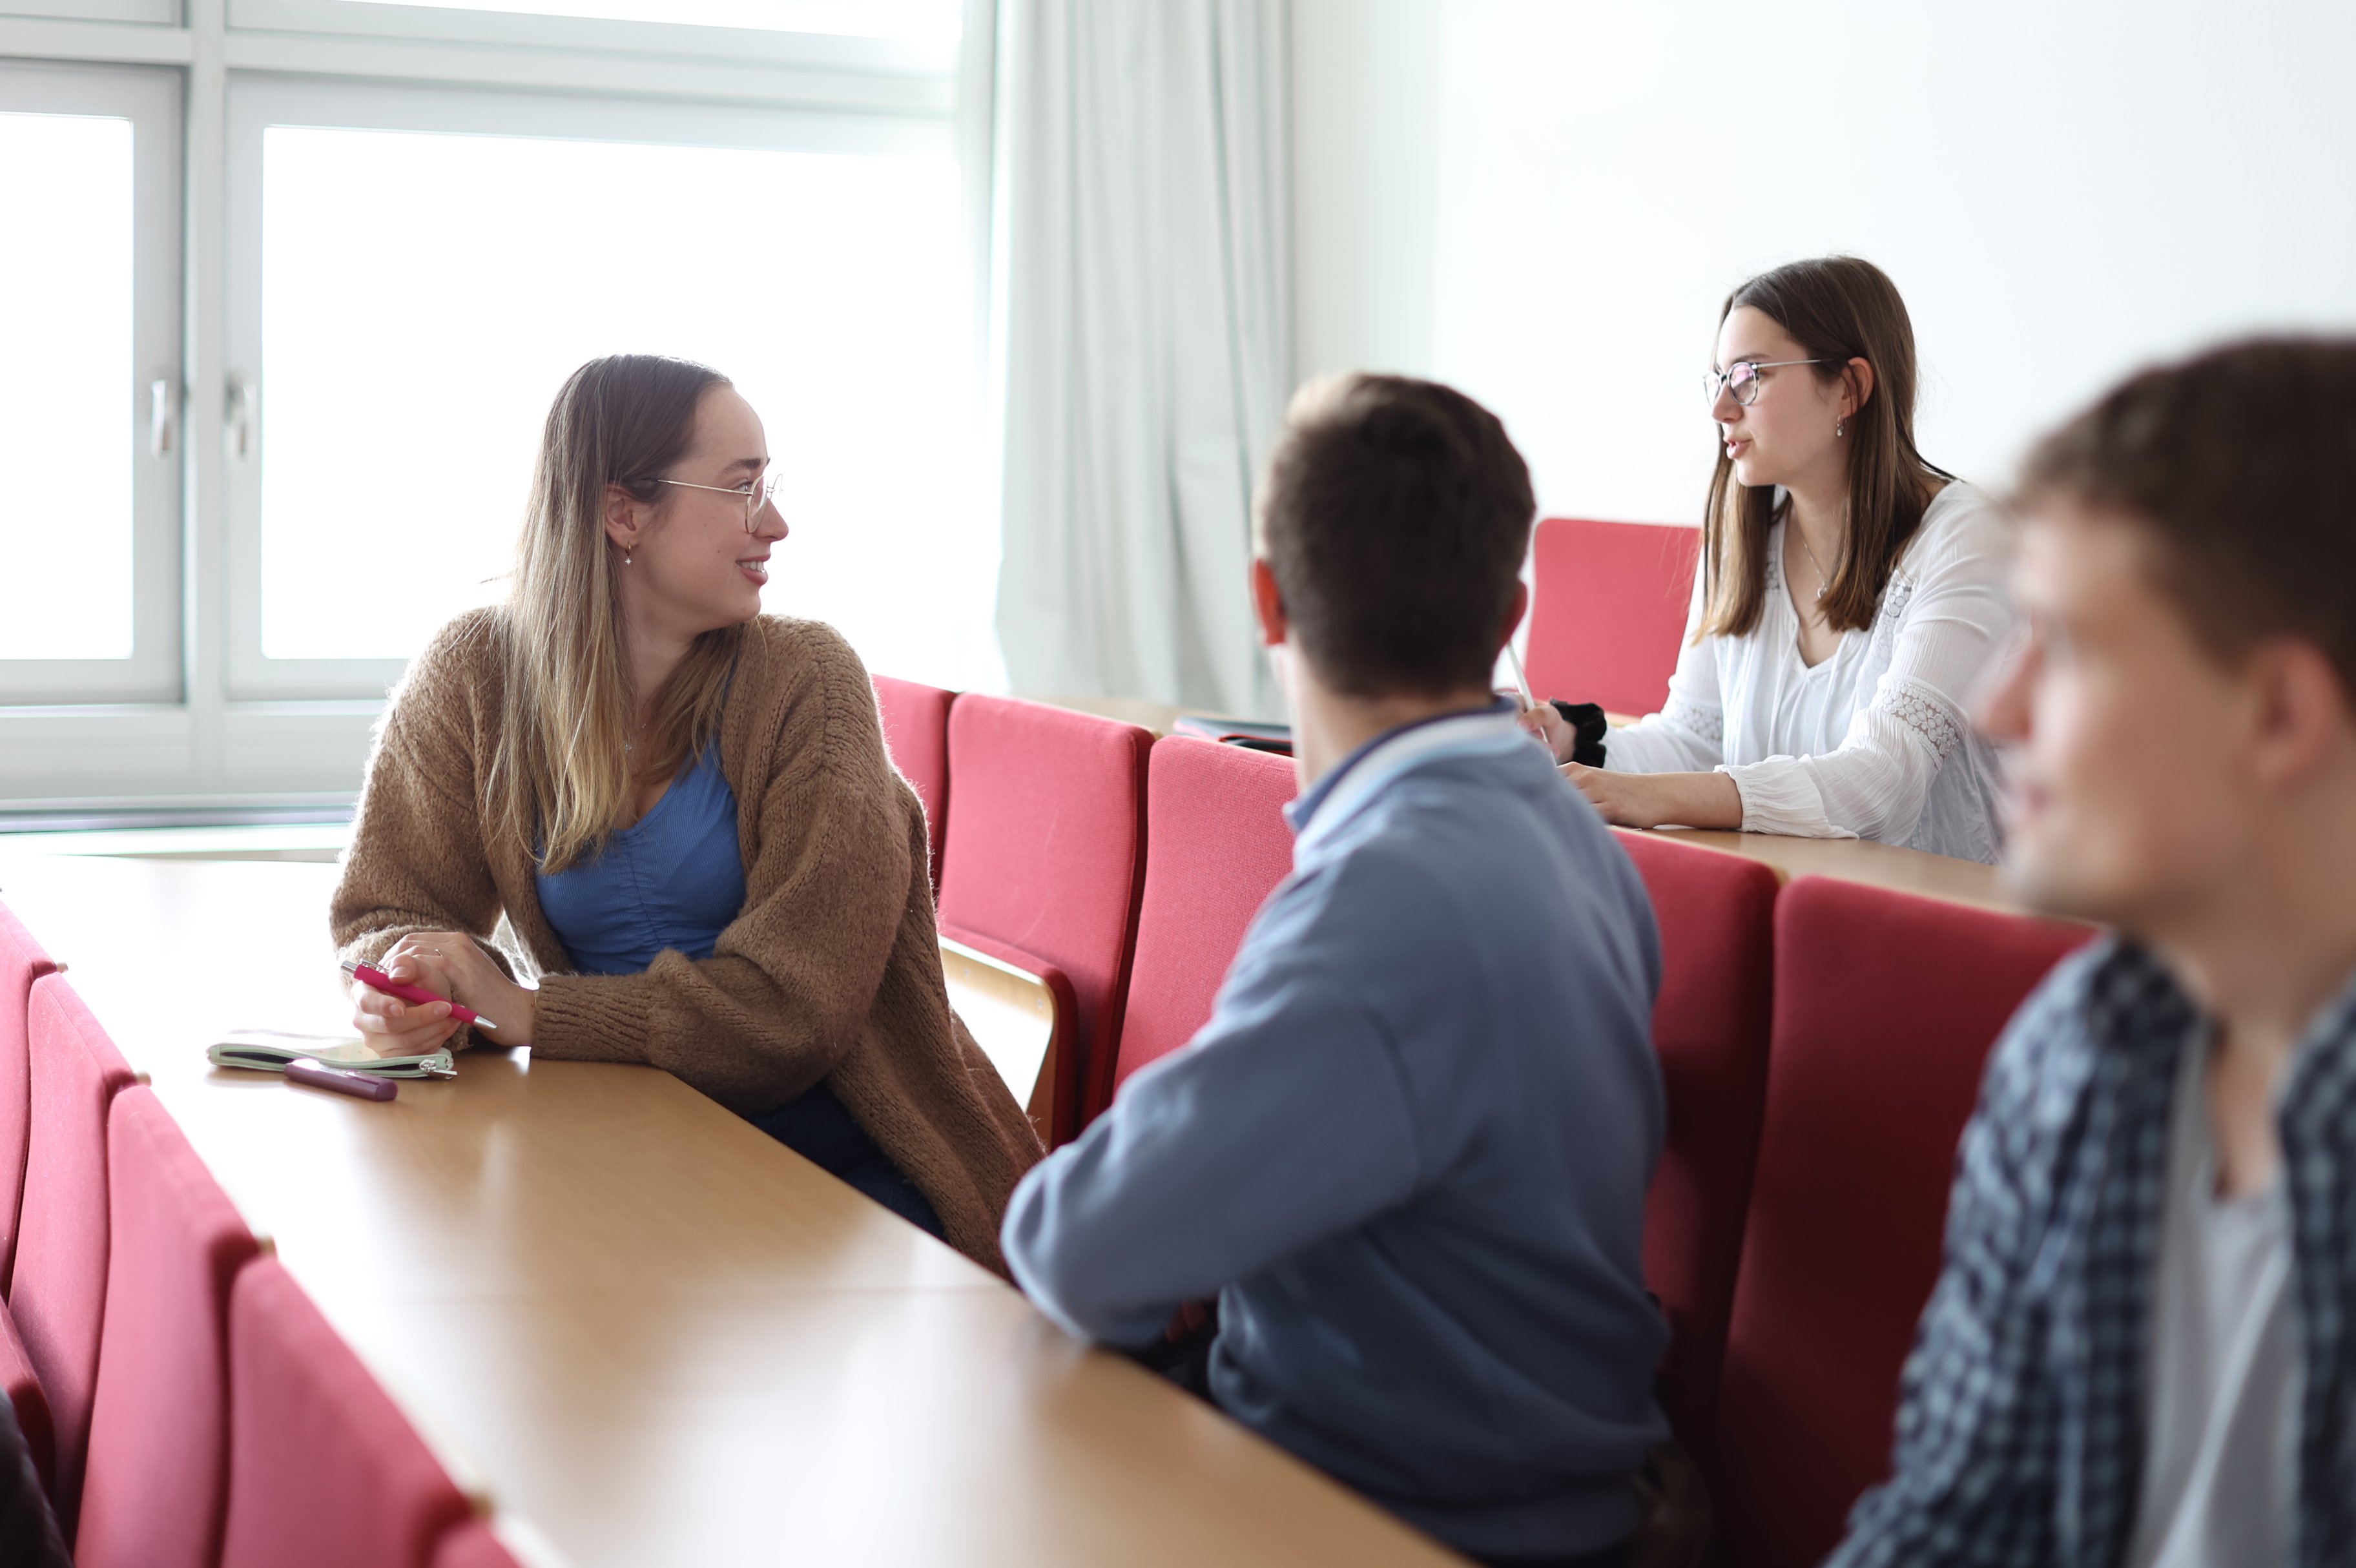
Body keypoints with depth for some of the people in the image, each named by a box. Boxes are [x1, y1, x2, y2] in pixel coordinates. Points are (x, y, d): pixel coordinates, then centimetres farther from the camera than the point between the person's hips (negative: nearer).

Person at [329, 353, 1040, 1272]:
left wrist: (525, 1011, -18)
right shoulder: (473, 679, -1)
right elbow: (387, 909, 6)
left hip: (834, 1155, -2)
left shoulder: (806, 679, -8)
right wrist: (416, 974, -19)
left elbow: (797, 997, -14)